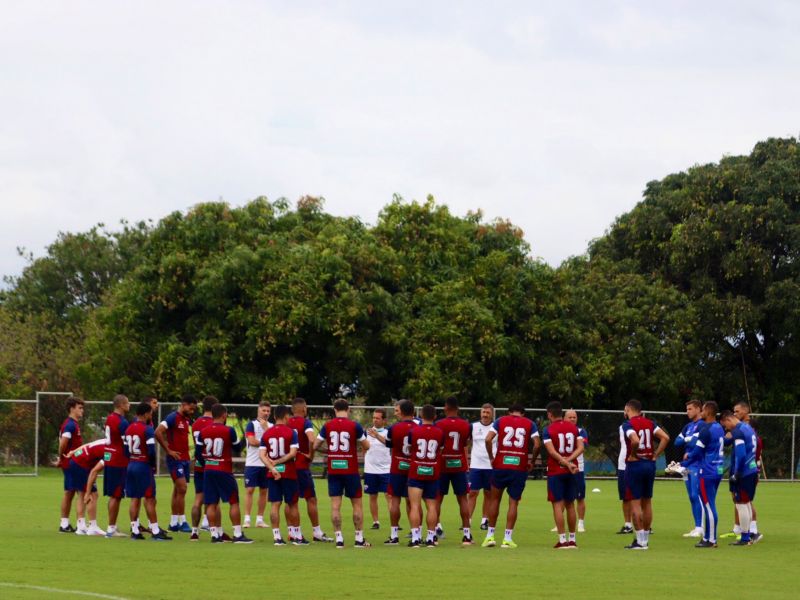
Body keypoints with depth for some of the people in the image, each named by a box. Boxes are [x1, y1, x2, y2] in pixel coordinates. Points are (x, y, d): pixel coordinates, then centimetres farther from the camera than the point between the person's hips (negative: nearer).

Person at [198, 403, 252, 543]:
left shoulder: (203, 432, 2)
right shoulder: (229, 431, -10)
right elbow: (238, 449, 2)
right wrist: (239, 439, 22)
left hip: (208, 470, 4)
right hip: (224, 471, -4)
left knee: (211, 503, 7)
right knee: (234, 502, 3)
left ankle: (215, 534, 6)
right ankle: (237, 534, -1)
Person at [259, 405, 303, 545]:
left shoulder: (266, 433, 4)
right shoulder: (291, 432, -7)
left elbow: (262, 454, -4)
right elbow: (293, 453, -15)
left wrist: (272, 468, -10)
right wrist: (277, 462, -9)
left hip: (273, 474, 3)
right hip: (288, 473, -3)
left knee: (275, 504, 3)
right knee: (292, 504, 7)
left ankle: (277, 537, -2)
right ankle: (297, 536, 14)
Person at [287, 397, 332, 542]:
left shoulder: (287, 423, 6)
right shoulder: (305, 422, -10)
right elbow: (312, 439, -27)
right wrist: (311, 455, -13)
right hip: (302, 466, -6)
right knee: (311, 499, 1)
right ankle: (317, 532, 2)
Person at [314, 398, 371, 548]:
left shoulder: (327, 426, 0)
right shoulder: (354, 426, -6)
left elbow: (315, 446, 3)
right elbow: (366, 446, -1)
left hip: (333, 470, 2)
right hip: (350, 470, -2)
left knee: (335, 505, 3)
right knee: (357, 504, 8)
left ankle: (339, 538, -1)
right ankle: (359, 538, 7)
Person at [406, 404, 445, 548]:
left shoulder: (414, 431, -6)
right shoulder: (440, 432, -2)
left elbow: (408, 448, 5)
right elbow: (441, 450, 10)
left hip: (416, 472, -2)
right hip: (433, 474, 2)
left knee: (415, 505, -3)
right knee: (431, 506, 7)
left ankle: (415, 537, -11)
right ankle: (430, 538, 6)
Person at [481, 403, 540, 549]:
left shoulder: (500, 421, 7)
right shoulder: (529, 424, 7)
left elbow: (488, 439, -6)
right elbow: (537, 444, -5)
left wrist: (491, 458, 4)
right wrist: (531, 461, 7)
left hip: (500, 465, 0)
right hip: (520, 467, 0)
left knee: (494, 499, 14)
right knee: (513, 502, 5)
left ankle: (490, 535, 14)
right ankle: (508, 538, 1)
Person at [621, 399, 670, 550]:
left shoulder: (628, 425, -11)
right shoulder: (649, 423, 8)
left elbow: (635, 440, -29)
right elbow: (665, 437, -1)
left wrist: (632, 455, -12)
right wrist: (655, 456, 3)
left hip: (634, 464, -6)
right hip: (650, 464, 6)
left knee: (635, 503, -2)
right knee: (647, 502, 14)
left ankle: (640, 541, -5)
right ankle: (645, 538, 19)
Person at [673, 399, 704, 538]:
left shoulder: (702, 425, -7)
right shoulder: (688, 426, 19)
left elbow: (696, 443, -17)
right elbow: (677, 442, 12)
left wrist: (684, 441, -1)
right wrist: (688, 440, -5)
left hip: (697, 465, -9)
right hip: (688, 465, 9)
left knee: (697, 496, -12)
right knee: (692, 497, 9)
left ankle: (700, 528, -11)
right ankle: (697, 528, 12)